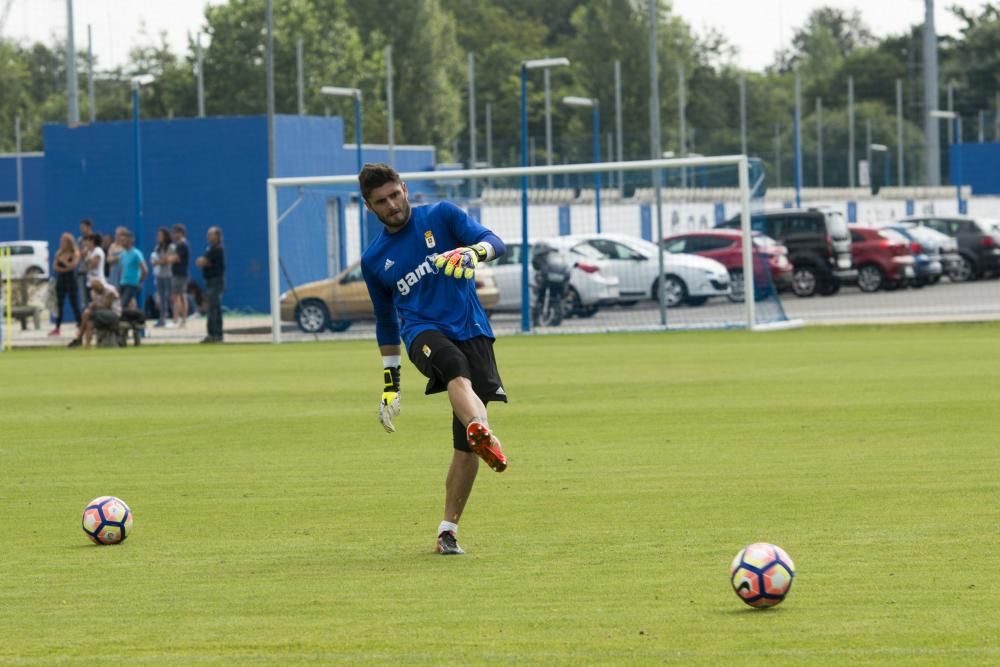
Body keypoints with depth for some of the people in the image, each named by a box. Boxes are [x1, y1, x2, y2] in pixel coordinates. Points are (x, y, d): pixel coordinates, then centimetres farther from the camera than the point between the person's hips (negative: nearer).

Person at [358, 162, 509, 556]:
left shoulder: (442, 216, 8)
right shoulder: (374, 260, 15)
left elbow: (494, 242, -6)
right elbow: (386, 323, 25)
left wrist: (474, 251, -30)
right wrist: (390, 384, 25)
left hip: (471, 330, 0)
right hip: (423, 331, 0)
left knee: (465, 447, -6)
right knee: (457, 369, -39)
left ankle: (447, 531, 6)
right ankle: (483, 433, -69)